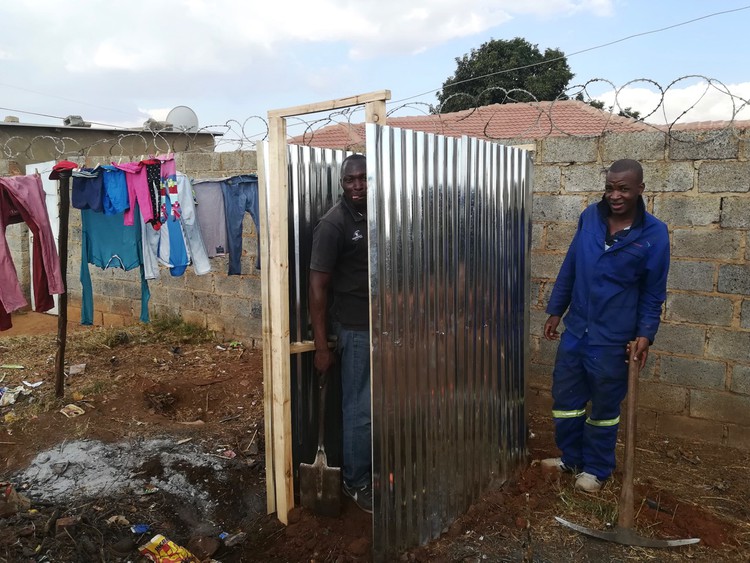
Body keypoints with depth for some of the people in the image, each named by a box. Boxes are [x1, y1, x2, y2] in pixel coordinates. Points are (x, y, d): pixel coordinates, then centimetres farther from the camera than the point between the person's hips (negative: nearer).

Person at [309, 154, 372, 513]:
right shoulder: (333, 224, -15)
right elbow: (318, 286, -15)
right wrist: (321, 345, -15)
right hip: (355, 329, -7)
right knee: (360, 409, 3)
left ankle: (373, 470, 33)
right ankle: (355, 482, 22)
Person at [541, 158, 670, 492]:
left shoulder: (654, 234, -10)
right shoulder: (590, 217, -1)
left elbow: (654, 292, -3)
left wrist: (645, 333, -13)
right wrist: (555, 311, 8)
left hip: (613, 338, -4)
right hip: (575, 329, 4)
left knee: (604, 406, 11)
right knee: (565, 398, 14)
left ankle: (596, 469, 31)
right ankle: (570, 457, 35)